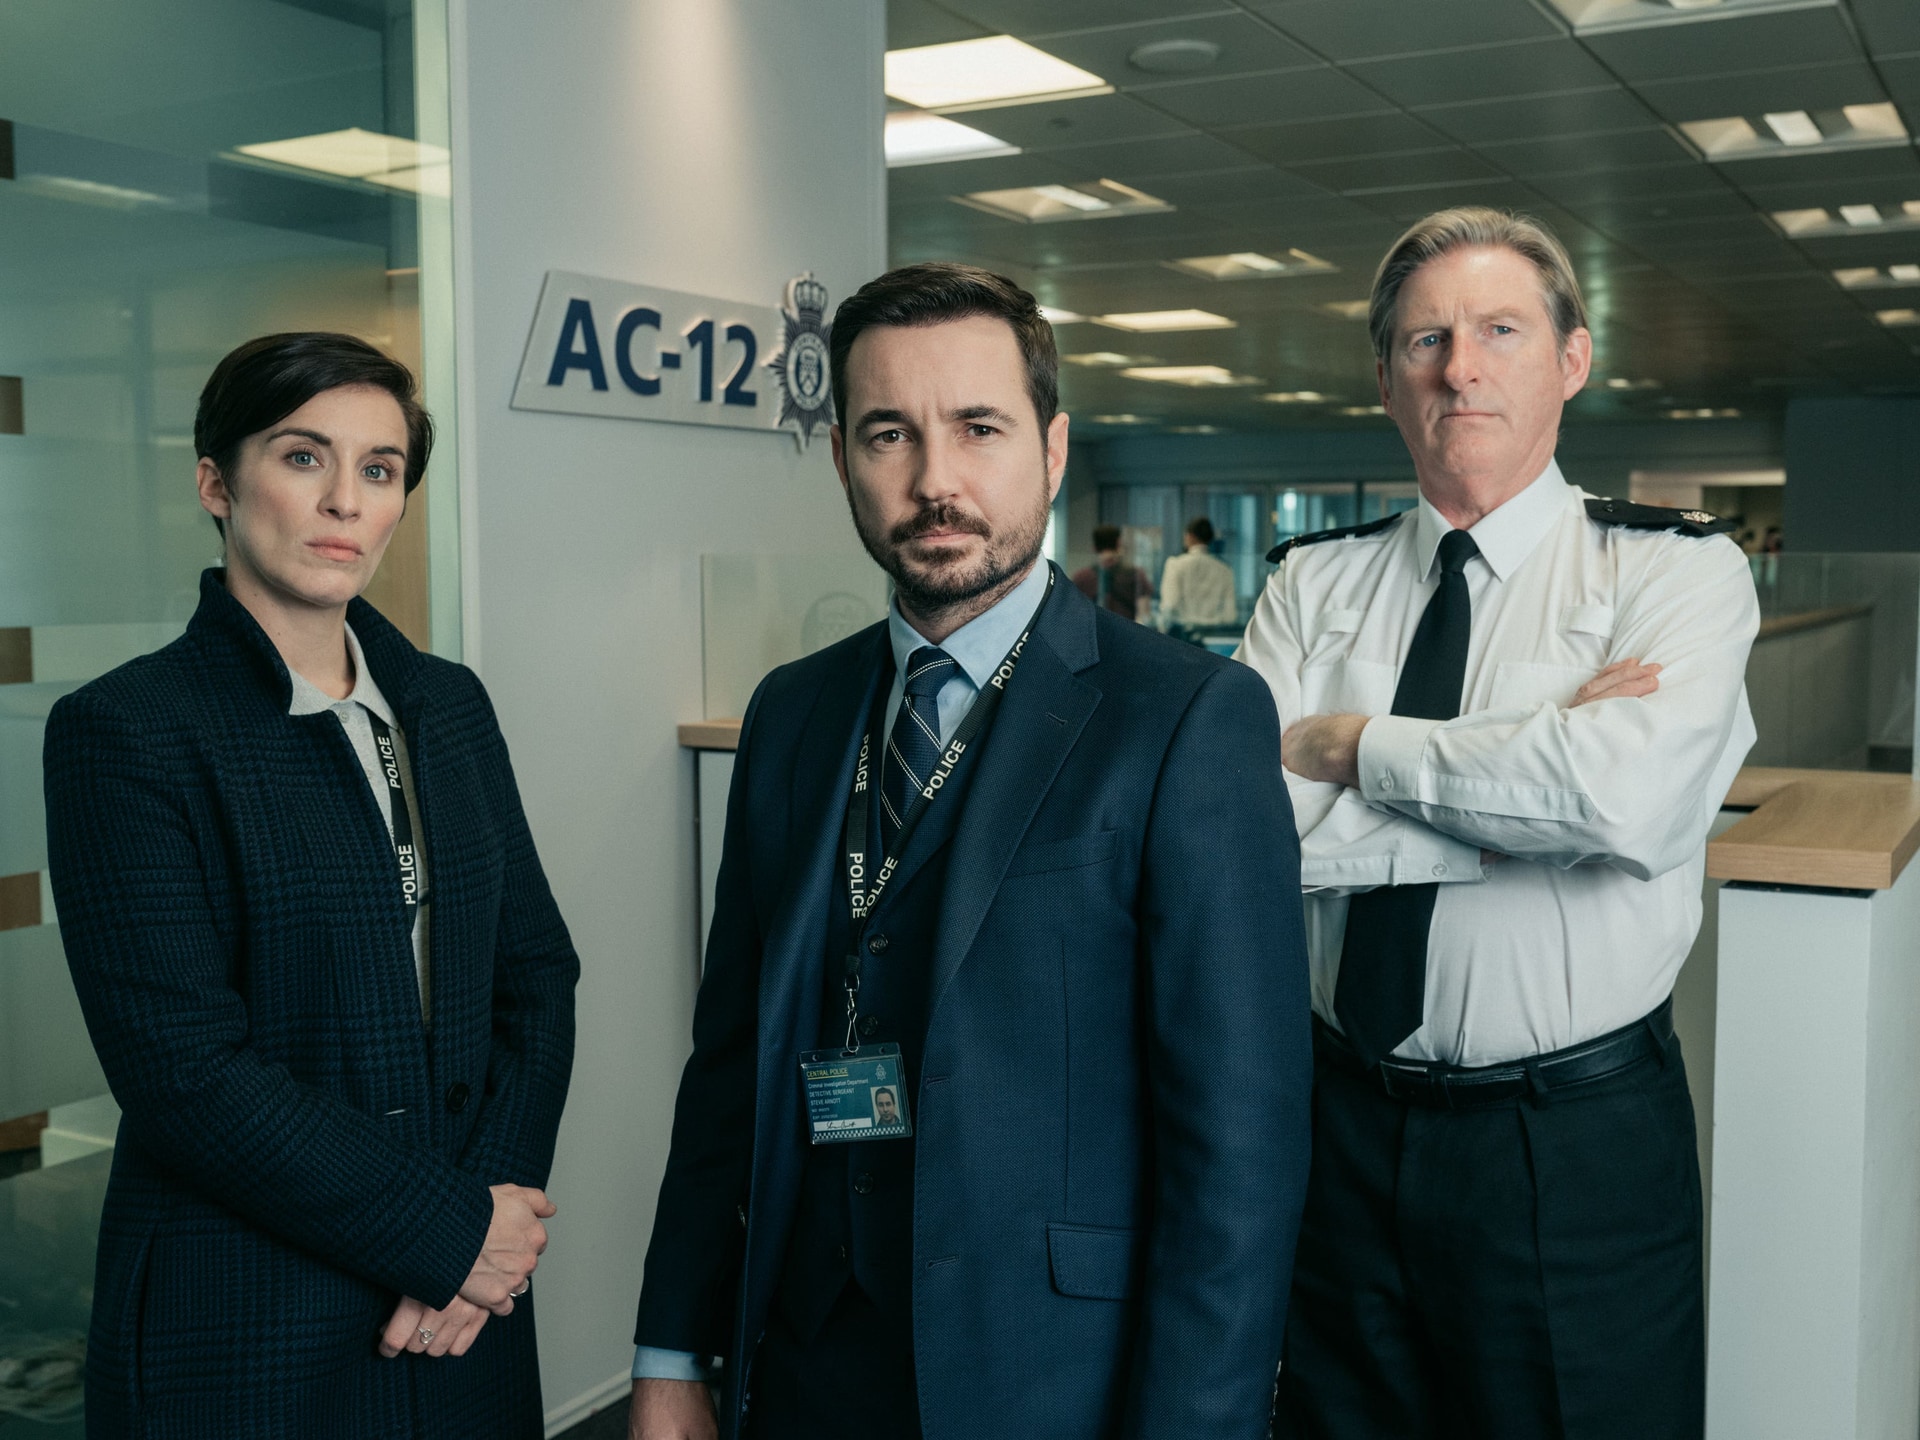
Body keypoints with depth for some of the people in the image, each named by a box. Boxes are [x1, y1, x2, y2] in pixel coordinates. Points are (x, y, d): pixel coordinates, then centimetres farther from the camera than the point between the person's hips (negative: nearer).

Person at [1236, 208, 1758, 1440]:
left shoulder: (1678, 569, -5)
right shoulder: (1314, 584, 3)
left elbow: (1629, 797, -26)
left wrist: (1358, 745, -14)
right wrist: (1531, 765, -17)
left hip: (1581, 1146, -2)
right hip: (1343, 1120, 3)